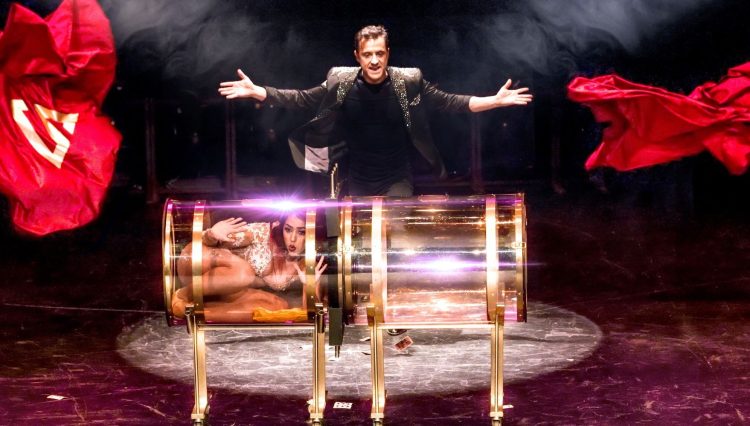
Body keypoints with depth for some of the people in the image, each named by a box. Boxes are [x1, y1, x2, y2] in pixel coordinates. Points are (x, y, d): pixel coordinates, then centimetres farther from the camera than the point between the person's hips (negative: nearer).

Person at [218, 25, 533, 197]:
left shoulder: (409, 82, -12)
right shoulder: (340, 82, -10)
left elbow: (448, 101, -7)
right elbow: (302, 100, -3)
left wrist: (495, 101, -14)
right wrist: (256, 92, -11)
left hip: (397, 180, -2)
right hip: (358, 181, 2)